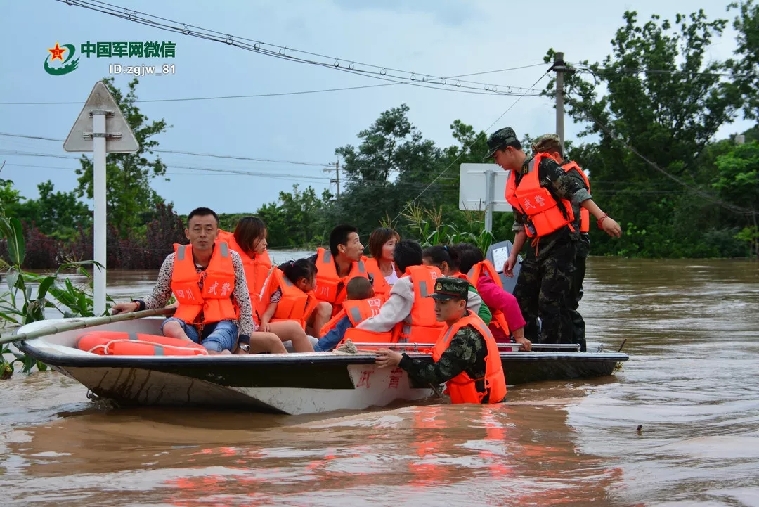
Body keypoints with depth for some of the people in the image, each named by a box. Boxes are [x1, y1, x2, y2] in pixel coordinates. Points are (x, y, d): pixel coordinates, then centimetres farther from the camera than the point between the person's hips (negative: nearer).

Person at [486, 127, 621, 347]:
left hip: (560, 242, -9)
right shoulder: (513, 182, 17)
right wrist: (513, 255, 21)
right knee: (522, 300, 8)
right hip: (537, 246, 9)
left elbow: (576, 191, -14)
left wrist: (602, 218, -20)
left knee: (550, 302, -14)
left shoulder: (543, 166, -9)